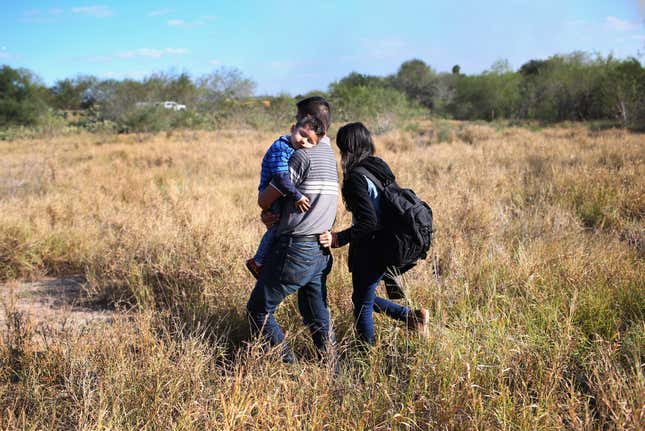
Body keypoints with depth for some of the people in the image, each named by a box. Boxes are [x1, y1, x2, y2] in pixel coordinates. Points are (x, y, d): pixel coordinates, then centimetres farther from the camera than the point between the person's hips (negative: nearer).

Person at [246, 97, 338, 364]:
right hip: (321, 252, 9)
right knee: (317, 318, 16)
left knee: (258, 311, 3)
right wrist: (272, 214, 3)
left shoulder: (303, 156, -15)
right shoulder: (329, 156, 14)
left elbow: (264, 200, -10)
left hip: (296, 250, -9)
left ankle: (288, 366, 2)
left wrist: (266, 209, 14)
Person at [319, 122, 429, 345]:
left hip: (370, 250, -9)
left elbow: (368, 222, -25)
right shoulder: (380, 167, 7)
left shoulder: (356, 177, -19)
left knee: (362, 305, 7)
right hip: (386, 247, 9)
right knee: (364, 298, 24)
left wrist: (338, 239, -26)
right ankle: (413, 316, 19)